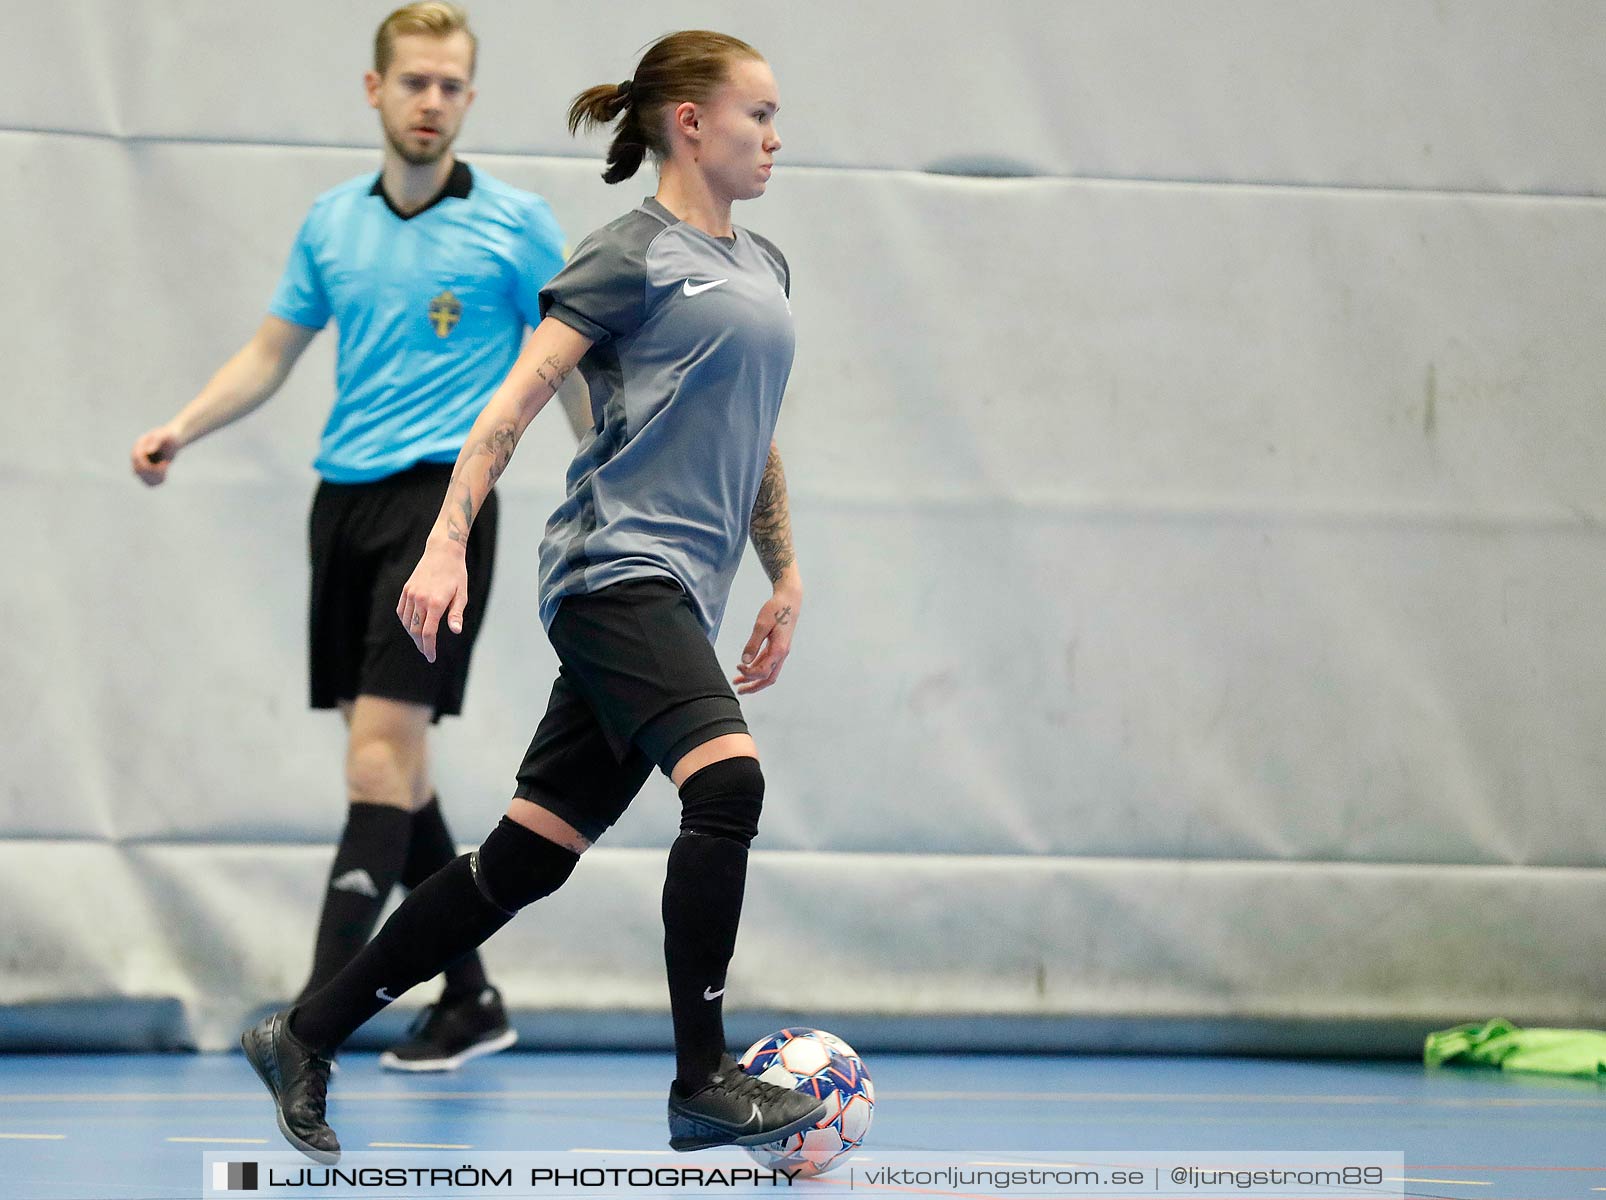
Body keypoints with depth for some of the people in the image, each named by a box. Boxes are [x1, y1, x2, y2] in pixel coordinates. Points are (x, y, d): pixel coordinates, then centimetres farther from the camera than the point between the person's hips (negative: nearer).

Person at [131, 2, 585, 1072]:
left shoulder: (515, 224, -1)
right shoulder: (331, 223, 11)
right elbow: (272, 353, 18)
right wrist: (181, 430, 4)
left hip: (442, 500, -5)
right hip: (345, 501, 5)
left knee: (383, 743, -16)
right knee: (394, 765, 8)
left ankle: (318, 1008, -21)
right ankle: (471, 1003, 20)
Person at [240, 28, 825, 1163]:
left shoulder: (762, 265, 21)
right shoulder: (632, 252, -4)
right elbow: (518, 399, -8)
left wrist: (787, 579, 24)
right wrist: (448, 543, -16)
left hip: (676, 598, 8)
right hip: (617, 568, -8)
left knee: (530, 855, 5)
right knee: (728, 780, -25)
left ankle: (306, 1036, 13)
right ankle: (704, 1083, -19)